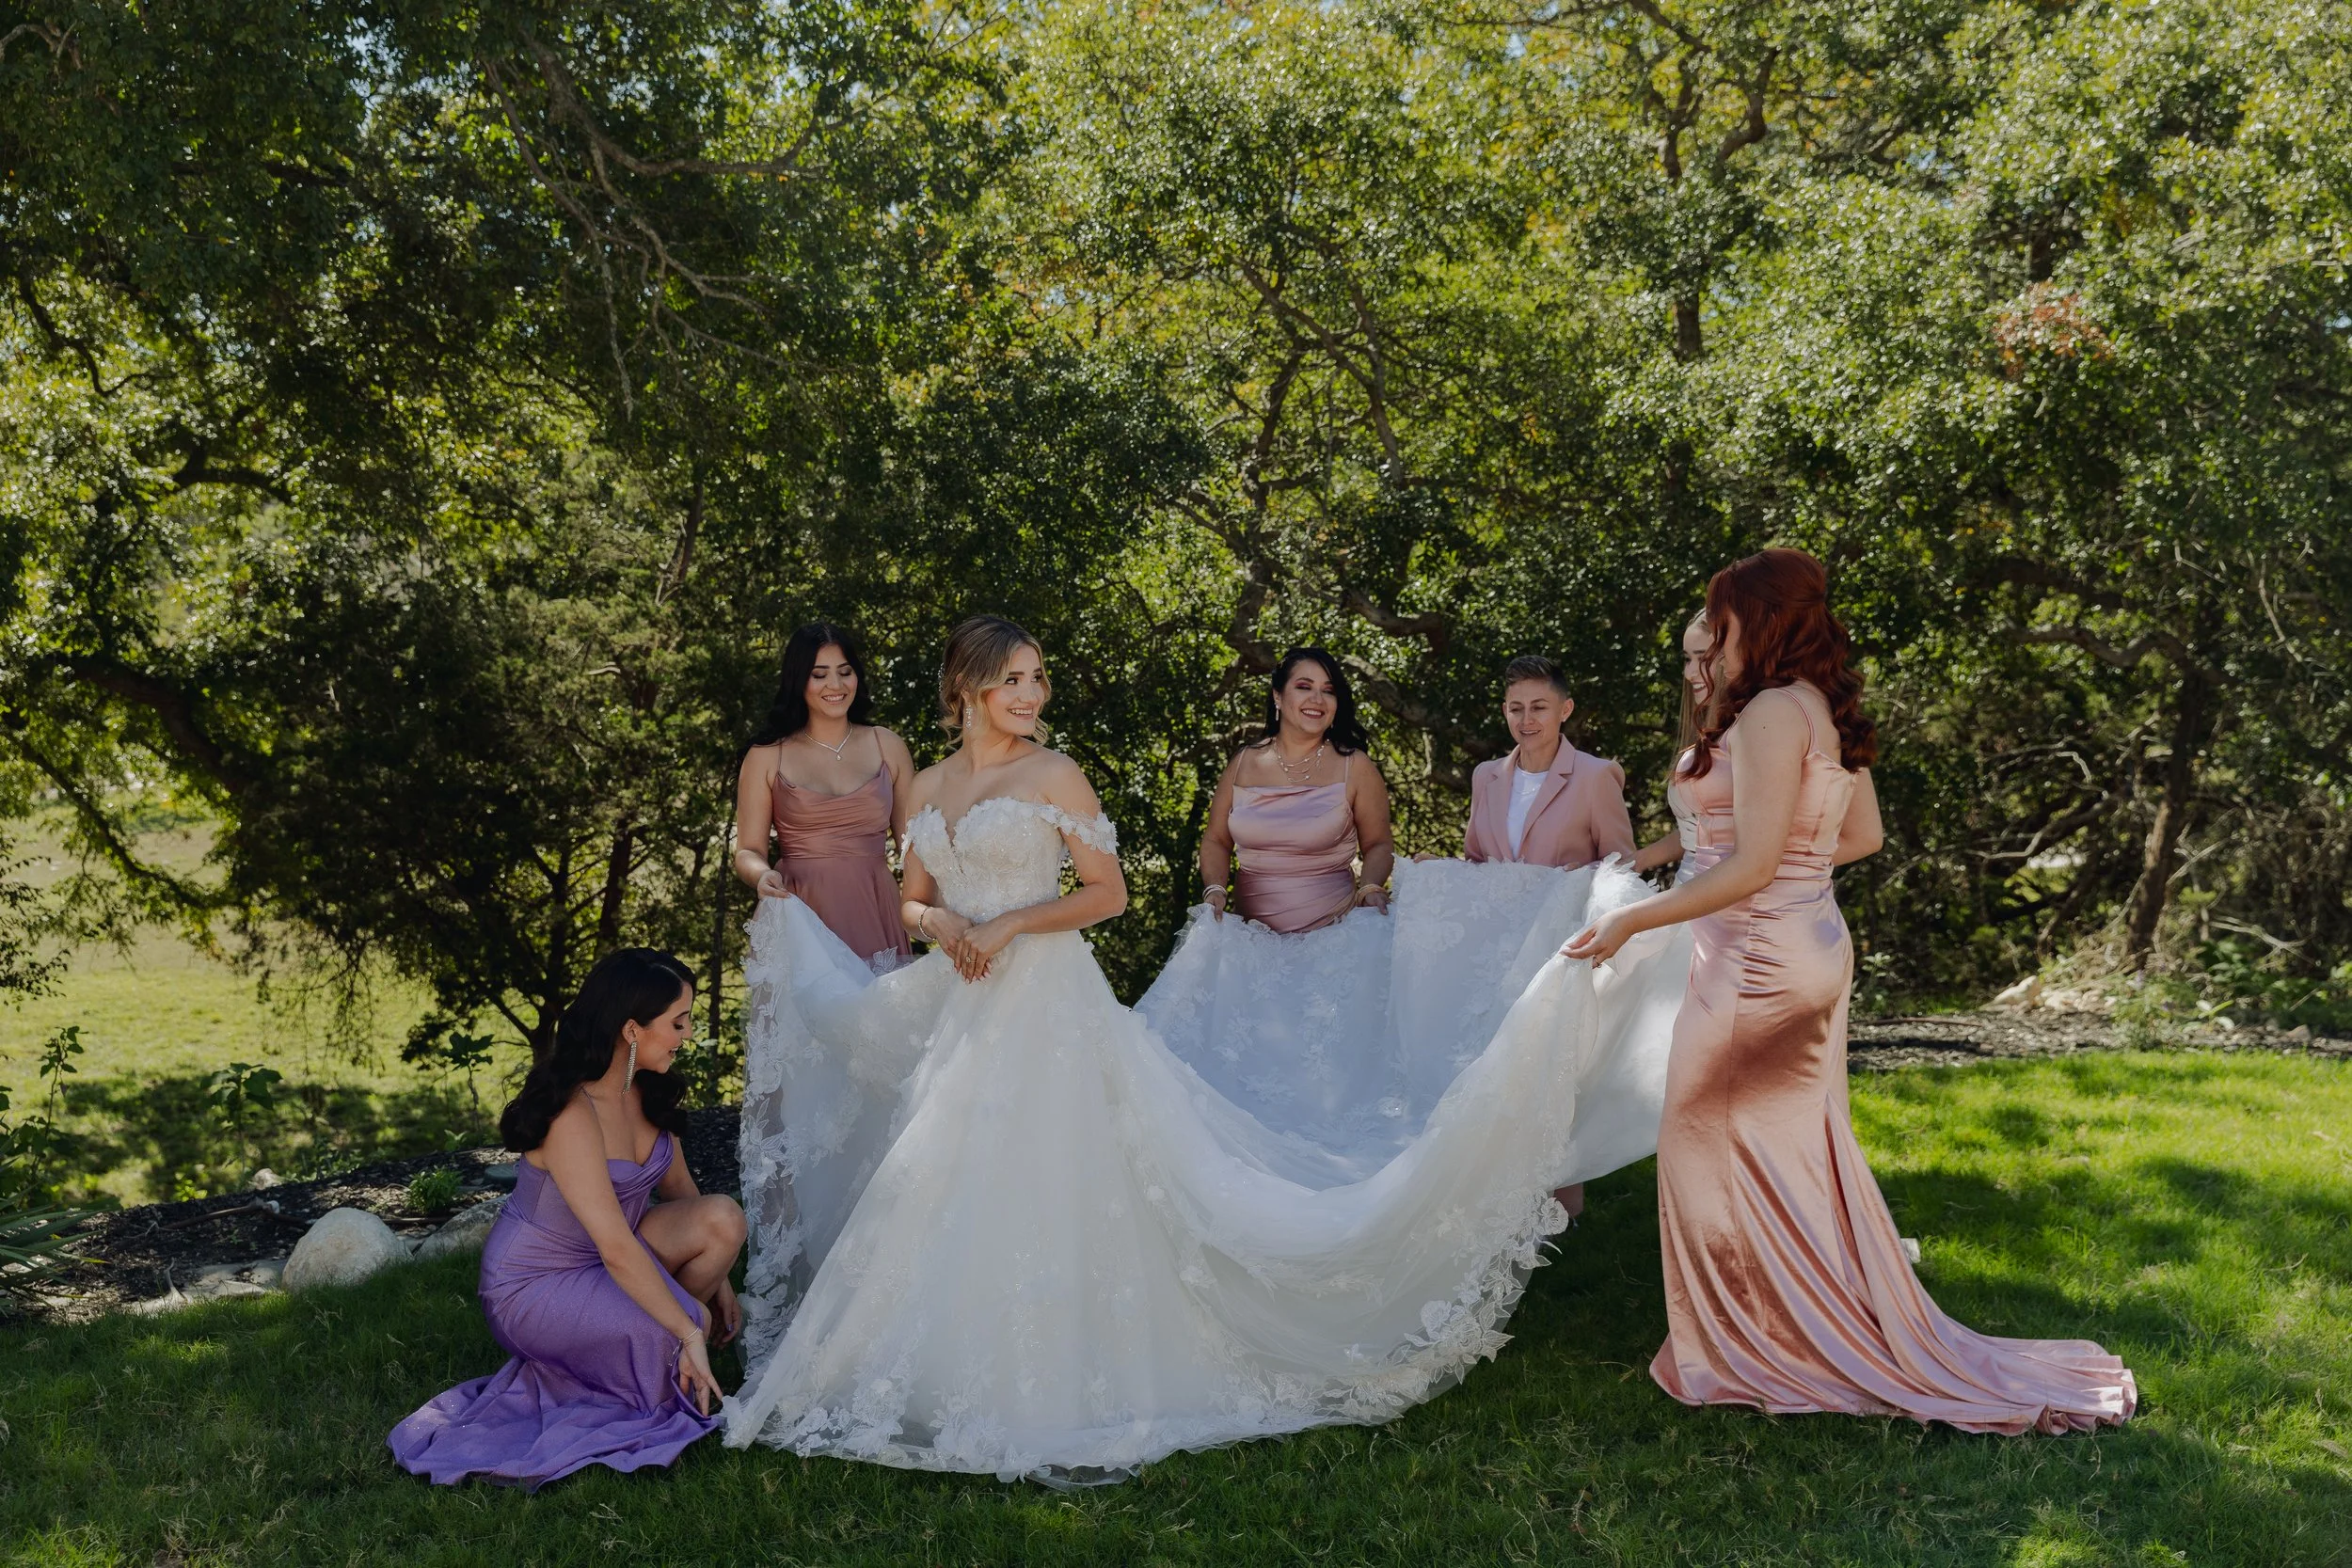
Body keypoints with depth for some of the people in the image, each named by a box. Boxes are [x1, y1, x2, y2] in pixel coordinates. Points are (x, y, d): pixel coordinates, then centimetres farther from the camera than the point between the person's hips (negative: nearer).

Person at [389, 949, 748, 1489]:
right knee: (685, 1326, -30)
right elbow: (617, 1249, -33)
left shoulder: (646, 1091, -5)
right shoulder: (571, 1115, -31)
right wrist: (689, 1333, -29)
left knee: (723, 1219, -17)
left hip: (608, 1256, 8)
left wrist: (717, 1278, 12)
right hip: (535, 1282, -8)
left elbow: (678, 1186, 9)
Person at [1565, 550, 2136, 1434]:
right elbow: (1863, 835, 18)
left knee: (1730, 1156, 4)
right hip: (1811, 947, 10)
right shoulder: (1827, 713, 10)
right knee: (1796, 1154, 17)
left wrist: (1630, 920, -18)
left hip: (1759, 964, -10)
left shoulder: (1771, 712, -19)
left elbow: (1750, 867, -23)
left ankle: (1758, 1354, 15)